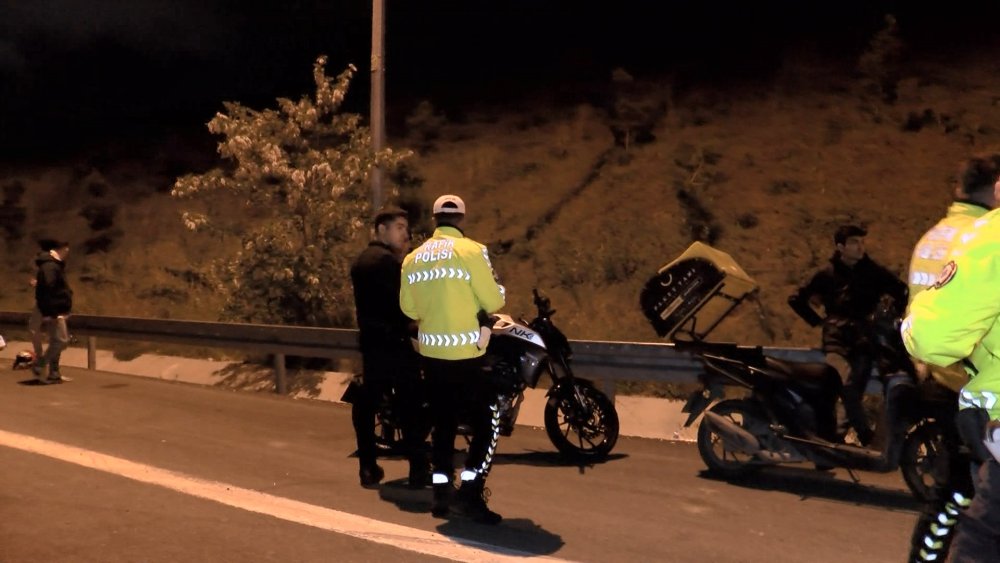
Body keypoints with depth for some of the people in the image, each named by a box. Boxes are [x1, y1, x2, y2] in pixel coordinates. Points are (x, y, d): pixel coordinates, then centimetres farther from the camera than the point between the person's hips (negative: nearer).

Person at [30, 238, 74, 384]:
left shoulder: (55, 265, 16)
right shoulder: (50, 266, -17)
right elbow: (46, 290, -23)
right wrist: (50, 313, -25)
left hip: (57, 311, 10)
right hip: (53, 311, -10)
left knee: (57, 341, 11)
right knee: (61, 340, -11)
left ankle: (54, 373, 16)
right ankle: (39, 365, -3)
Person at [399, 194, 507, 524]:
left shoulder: (413, 258, 7)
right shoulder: (470, 250, -10)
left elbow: (409, 308, 11)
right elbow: (494, 301, -11)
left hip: (430, 352, 6)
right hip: (465, 352, -6)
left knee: (442, 423, 16)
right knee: (488, 421, 5)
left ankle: (442, 495, 20)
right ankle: (470, 493, -2)